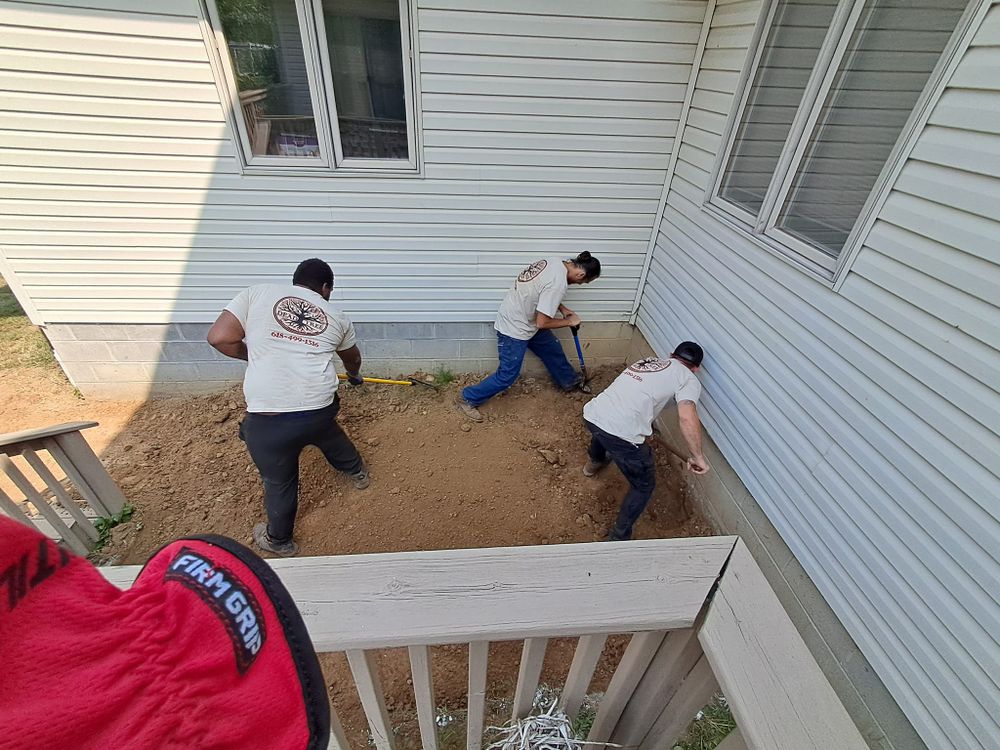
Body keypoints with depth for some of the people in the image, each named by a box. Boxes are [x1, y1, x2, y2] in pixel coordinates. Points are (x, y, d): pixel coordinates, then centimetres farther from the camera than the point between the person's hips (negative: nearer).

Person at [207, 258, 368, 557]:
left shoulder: (256, 293, 5)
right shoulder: (336, 316, 12)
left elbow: (219, 337, -3)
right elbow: (352, 358, 29)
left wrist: (255, 355, 16)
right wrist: (354, 375, 52)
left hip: (267, 419, -2)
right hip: (319, 409, 2)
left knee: (279, 483, 20)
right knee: (328, 433, 36)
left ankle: (279, 541, 44)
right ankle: (357, 472, 61)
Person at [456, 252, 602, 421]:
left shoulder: (555, 262, -2)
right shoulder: (558, 283, -30)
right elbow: (542, 323, -26)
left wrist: (562, 309, 9)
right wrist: (569, 321, -11)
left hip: (525, 320, 10)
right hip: (514, 328, -10)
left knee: (552, 349, 24)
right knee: (507, 375, 0)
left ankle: (570, 381, 47)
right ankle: (468, 399, 14)